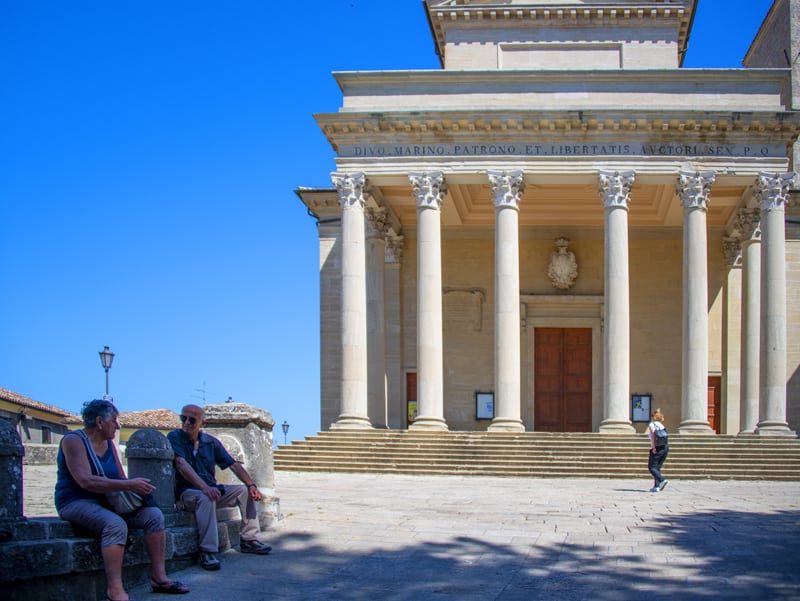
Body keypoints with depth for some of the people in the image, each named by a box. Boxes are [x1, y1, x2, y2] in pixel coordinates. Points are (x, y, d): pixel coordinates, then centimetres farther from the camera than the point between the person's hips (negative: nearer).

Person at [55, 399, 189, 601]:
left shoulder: (109, 444, 13)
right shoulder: (73, 441, -12)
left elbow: (122, 479, 13)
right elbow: (86, 481, -25)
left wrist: (138, 487, -11)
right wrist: (128, 485, -29)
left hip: (105, 502, 8)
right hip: (76, 503, -8)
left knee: (154, 515, -6)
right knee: (115, 524, -36)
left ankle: (159, 578, -10)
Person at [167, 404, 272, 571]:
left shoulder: (211, 442, 8)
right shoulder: (175, 438, -8)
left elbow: (233, 464, 7)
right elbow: (182, 464, -24)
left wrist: (251, 485, -9)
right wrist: (204, 487, -38)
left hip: (210, 489, 7)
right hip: (186, 493, -6)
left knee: (245, 491, -4)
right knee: (206, 497, -37)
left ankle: (248, 540, 2)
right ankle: (207, 552, -38)